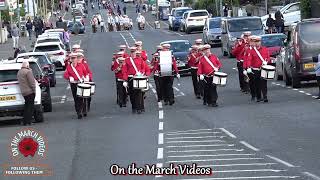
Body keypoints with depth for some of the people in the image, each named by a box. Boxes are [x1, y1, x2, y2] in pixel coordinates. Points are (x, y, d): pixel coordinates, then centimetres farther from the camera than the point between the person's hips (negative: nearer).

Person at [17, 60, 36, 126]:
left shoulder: (19, 72, 14)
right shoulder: (28, 71, -13)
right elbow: (32, 82, -15)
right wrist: (34, 90, -10)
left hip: (23, 92, 8)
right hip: (29, 92, -8)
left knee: (27, 106, 16)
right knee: (31, 106, -5)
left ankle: (24, 121, 16)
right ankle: (28, 121, -10)